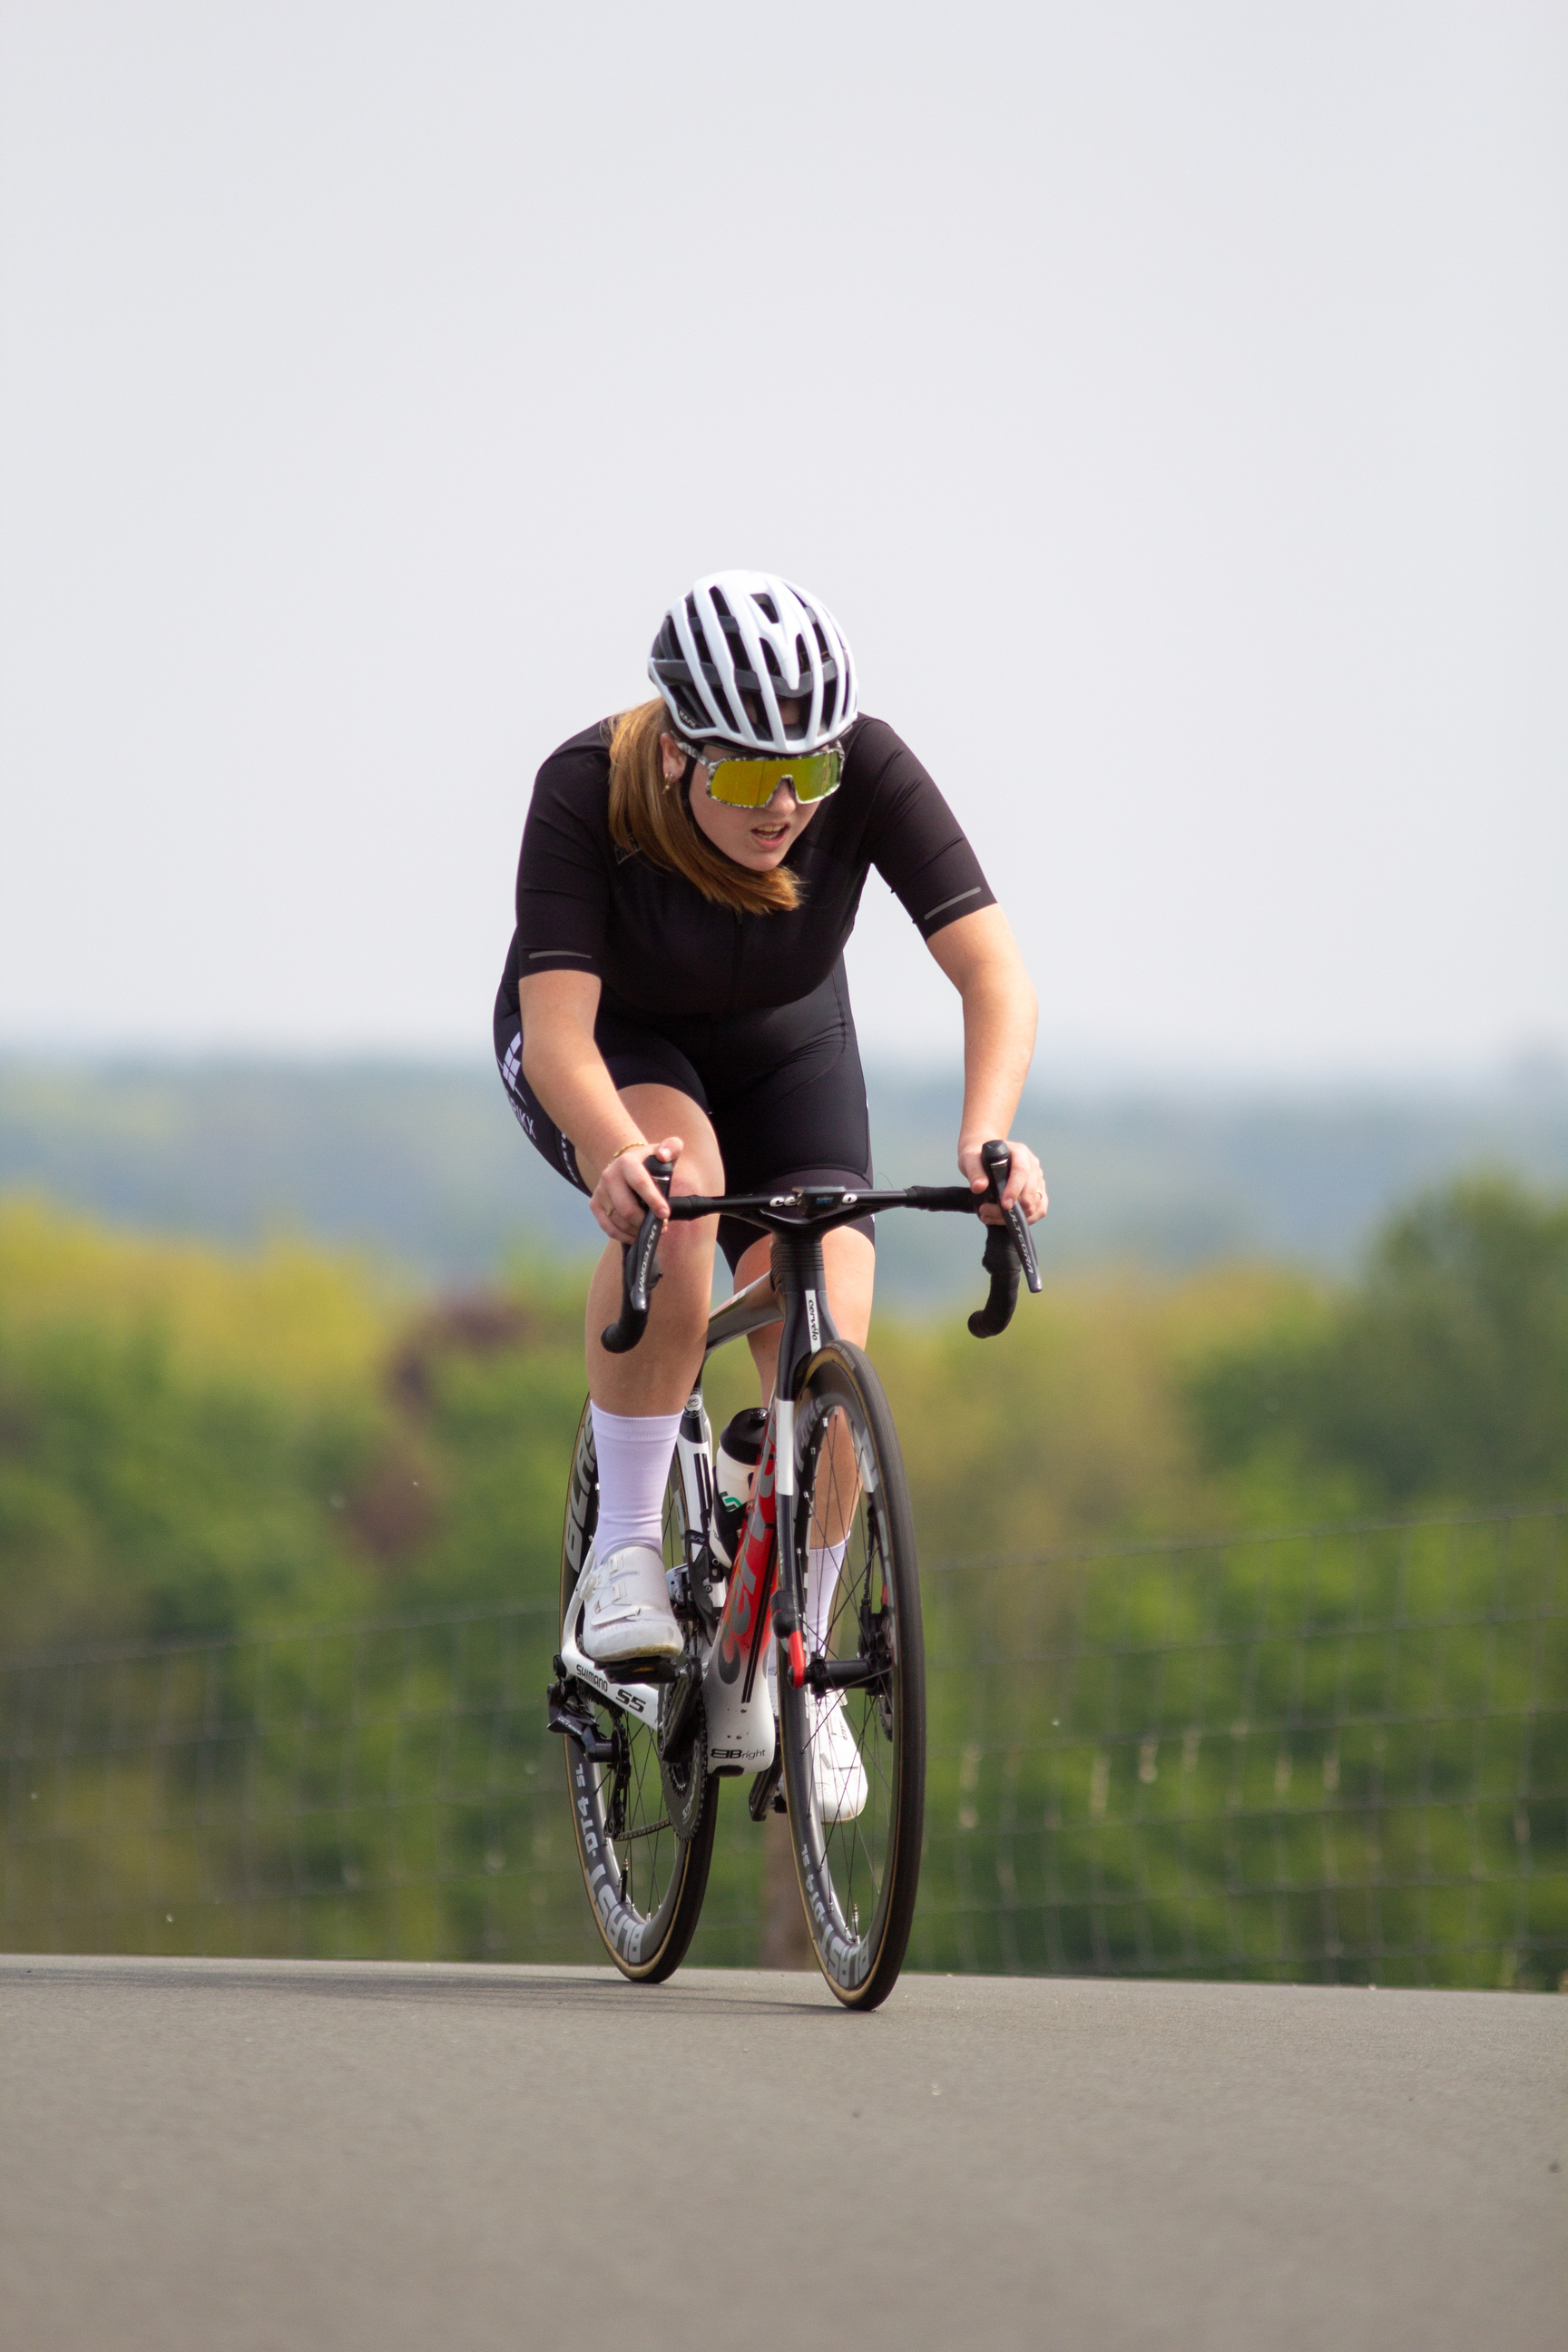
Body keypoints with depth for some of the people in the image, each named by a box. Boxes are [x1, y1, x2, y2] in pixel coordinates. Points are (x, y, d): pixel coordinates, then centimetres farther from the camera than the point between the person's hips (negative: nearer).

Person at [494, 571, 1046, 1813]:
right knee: (676, 1176, -36)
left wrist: (987, 1136, -54)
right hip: (610, 1042, -2)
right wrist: (616, 1153, -62)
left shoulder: (868, 770, -31)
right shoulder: (588, 790, -34)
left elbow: (995, 970, -36)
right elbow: (556, 1030, -41)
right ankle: (625, 1548, -23)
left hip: (782, 1047, 2)